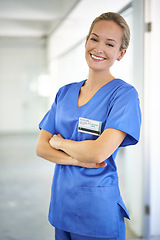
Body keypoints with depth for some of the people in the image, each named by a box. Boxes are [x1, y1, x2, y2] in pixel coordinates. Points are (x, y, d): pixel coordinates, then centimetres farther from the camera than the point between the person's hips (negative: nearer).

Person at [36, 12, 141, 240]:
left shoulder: (124, 93, -12)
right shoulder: (65, 92, 6)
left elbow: (98, 152, -24)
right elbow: (41, 147, 1)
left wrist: (61, 143, -6)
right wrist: (78, 159, -16)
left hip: (98, 213, -5)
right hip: (61, 205, 5)